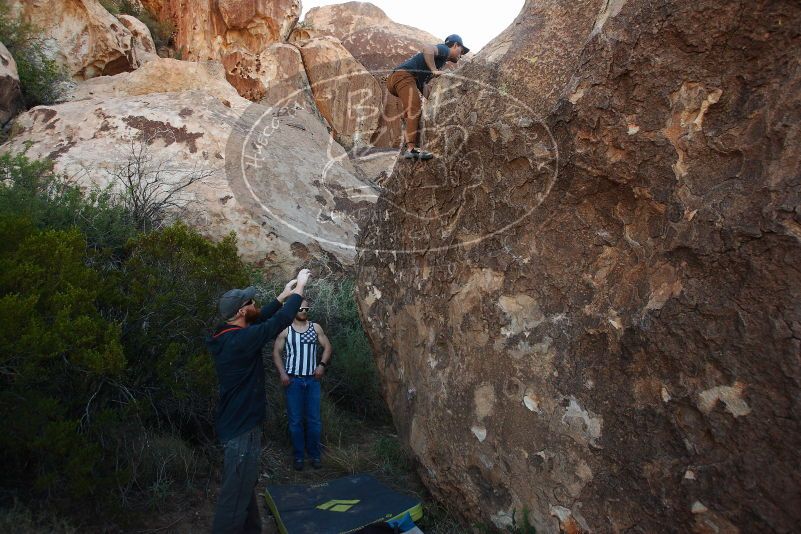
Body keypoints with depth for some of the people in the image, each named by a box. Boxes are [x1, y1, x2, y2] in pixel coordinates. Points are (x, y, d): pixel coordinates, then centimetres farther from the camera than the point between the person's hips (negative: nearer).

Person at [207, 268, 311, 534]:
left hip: (237, 422, 10)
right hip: (241, 428, -10)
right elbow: (280, 321, -20)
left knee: (245, 486, 24)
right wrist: (299, 288, -8)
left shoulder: (228, 335, 3)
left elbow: (261, 319, 17)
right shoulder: (241, 340, -25)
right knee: (235, 496, 0)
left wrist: (284, 295, 18)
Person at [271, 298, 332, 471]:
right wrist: (282, 373, -11)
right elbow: (276, 352, -1)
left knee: (314, 419, 5)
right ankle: (298, 456, 16)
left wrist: (322, 364, -6)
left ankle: (314, 454, 19)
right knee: (295, 420, 4)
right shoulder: (285, 330, -2)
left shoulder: (315, 327, 5)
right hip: (293, 380, -2)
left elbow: (327, 346, 9)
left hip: (312, 379, 2)